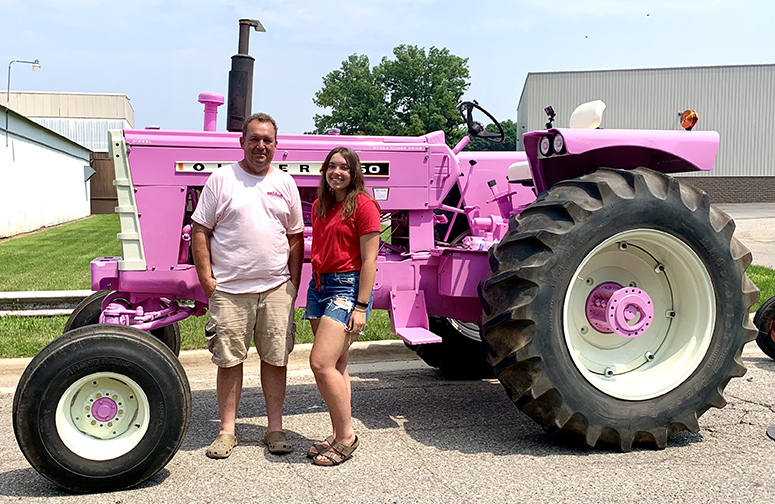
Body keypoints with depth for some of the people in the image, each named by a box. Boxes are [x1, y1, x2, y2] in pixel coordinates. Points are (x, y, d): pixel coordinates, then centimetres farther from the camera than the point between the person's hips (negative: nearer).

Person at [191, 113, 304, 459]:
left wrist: (294, 281, 7)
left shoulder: (285, 183, 9)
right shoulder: (221, 179, 0)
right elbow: (200, 231, 0)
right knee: (229, 359, 5)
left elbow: (295, 237, 13)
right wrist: (206, 277, -7)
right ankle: (227, 430, 17)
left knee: (275, 358, 6)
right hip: (229, 288, -2)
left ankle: (275, 428, 18)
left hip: (276, 288, 2)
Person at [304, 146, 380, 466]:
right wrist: (315, 287, 18)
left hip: (348, 287, -7)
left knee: (322, 363, -14)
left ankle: (346, 436, 0)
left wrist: (361, 307, -15)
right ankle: (338, 435, 19)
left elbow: (369, 260, -11)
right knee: (335, 367, 10)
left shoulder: (363, 205, -8)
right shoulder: (319, 206, 15)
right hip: (319, 284, 8)